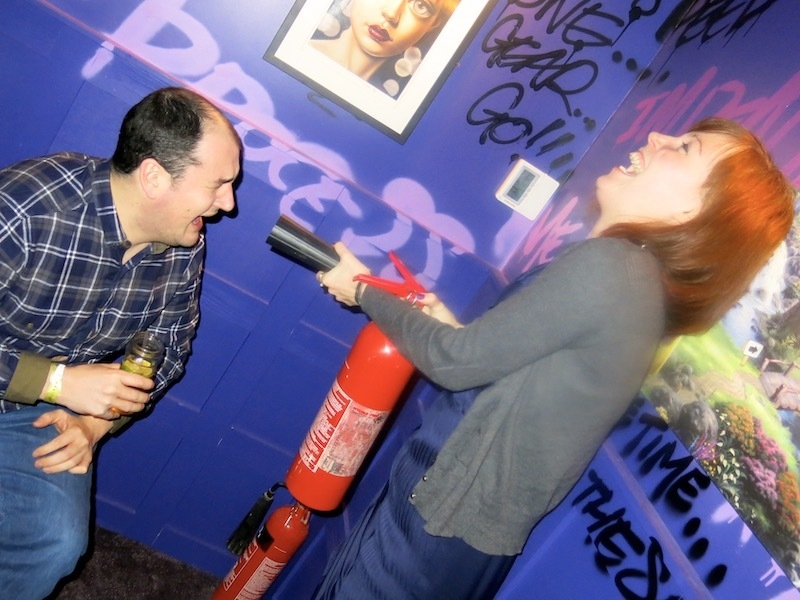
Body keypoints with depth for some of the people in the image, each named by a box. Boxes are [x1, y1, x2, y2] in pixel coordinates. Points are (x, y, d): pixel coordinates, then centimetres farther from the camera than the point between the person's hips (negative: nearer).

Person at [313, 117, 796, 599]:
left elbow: (458, 361, -17)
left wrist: (365, 292, -4)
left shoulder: (608, 267, -22)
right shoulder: (637, 277, 6)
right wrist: (447, 328, 6)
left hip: (446, 518, -8)